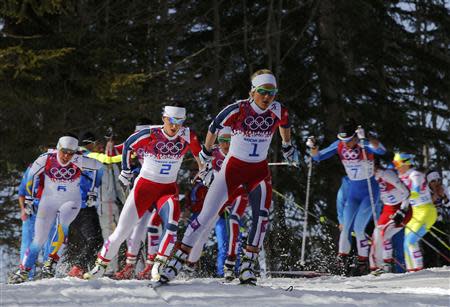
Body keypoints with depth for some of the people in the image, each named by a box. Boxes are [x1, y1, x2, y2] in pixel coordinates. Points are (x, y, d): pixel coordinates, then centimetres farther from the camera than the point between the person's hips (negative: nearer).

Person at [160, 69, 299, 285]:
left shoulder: (278, 111, -10)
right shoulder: (238, 110, -19)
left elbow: (285, 124, 15)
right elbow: (214, 127, -2)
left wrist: (287, 146, 30)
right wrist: (206, 152, 13)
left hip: (259, 170, 3)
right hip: (233, 167, -2)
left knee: (262, 216, -20)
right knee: (207, 216, -7)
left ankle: (247, 267, -11)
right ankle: (176, 262, -1)